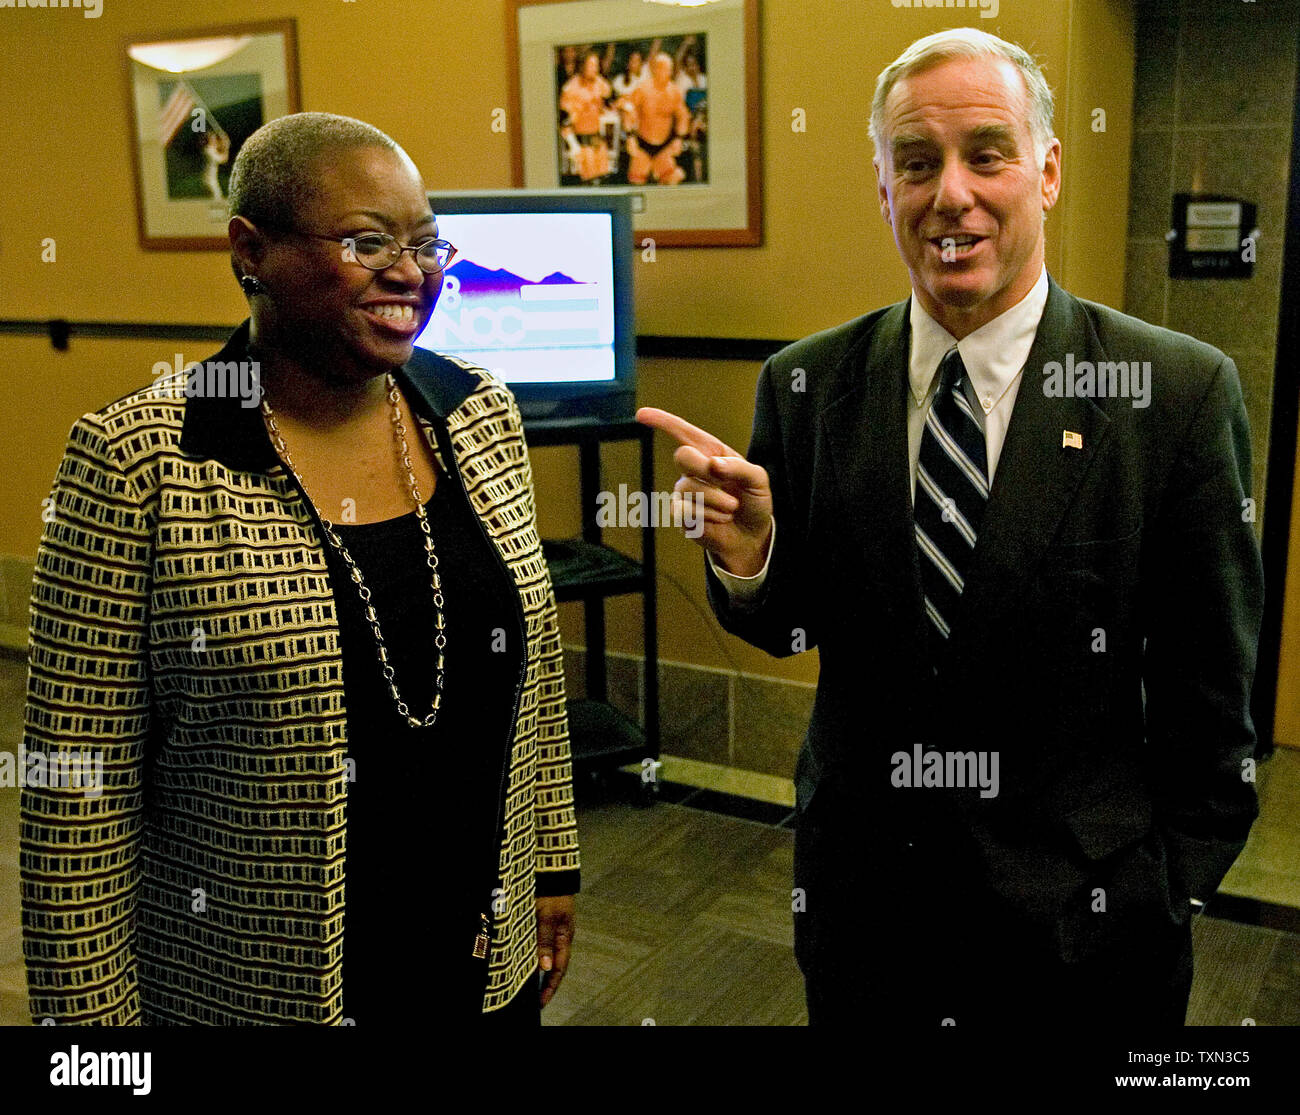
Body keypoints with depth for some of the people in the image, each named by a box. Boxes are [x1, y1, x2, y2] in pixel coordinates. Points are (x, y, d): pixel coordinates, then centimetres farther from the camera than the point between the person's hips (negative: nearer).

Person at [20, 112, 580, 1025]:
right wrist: (91, 1015, -8)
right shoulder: (135, 464, -17)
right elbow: (77, 791, -13)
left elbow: (533, 670, 6)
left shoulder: (481, 413, -2)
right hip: (249, 991, -3)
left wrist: (553, 866, 9)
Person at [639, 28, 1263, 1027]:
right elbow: (792, 627, 2)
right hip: (858, 898, 2)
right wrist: (748, 558, -19)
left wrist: (1174, 895, -1)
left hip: (1079, 913, -2)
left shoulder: (1181, 392, -13)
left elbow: (1209, 689, -6)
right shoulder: (806, 385, -6)